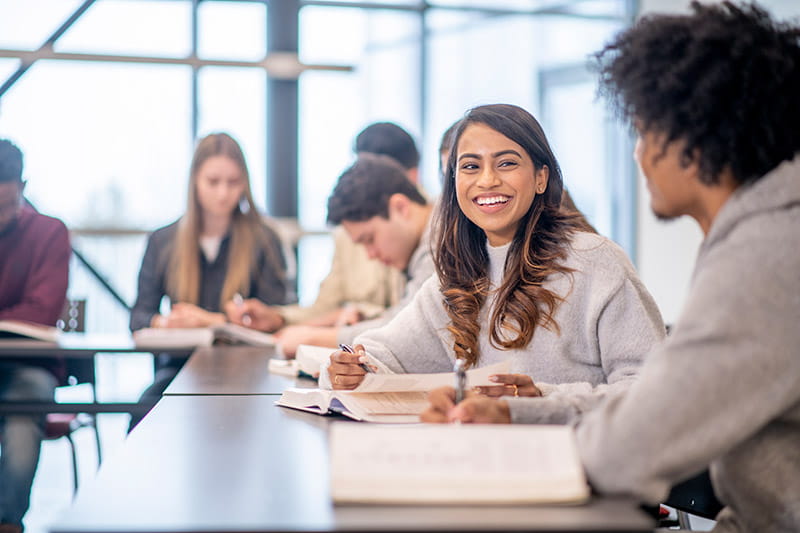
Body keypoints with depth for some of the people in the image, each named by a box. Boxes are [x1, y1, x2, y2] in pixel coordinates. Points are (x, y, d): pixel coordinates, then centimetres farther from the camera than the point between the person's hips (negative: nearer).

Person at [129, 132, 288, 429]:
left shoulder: (263, 241, 6)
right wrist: (164, 322, -12)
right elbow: (139, 317, 11)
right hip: (179, 365, 2)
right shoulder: (163, 242, 14)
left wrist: (212, 320, -11)